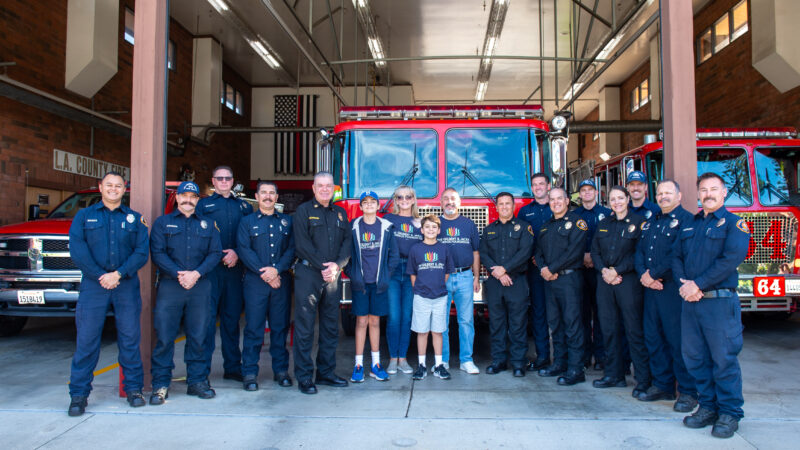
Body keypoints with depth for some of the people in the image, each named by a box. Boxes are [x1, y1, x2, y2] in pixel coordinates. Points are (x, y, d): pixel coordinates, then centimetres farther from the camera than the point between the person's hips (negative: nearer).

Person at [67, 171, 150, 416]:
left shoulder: (134, 219, 11)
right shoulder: (84, 216, 10)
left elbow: (142, 252, 2)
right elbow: (77, 249, -2)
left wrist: (119, 274, -11)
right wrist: (100, 276, -11)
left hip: (126, 286, 1)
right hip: (93, 285, 0)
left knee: (130, 338, 3)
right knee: (86, 340, 0)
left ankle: (133, 388, 14)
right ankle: (78, 394, 10)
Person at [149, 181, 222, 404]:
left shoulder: (208, 224, 15)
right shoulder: (162, 222, 11)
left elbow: (215, 253, 5)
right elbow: (157, 253, 0)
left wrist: (196, 274, -9)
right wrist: (178, 274, -12)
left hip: (200, 287, 2)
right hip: (169, 286, -1)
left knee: (197, 336, 5)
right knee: (164, 337, -2)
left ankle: (196, 381, 15)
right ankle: (160, 385, 7)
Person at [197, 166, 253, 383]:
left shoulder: (244, 206, 17)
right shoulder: (203, 205, 10)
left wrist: (237, 253, -7)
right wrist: (220, 255, -10)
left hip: (235, 268, 3)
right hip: (210, 268, -2)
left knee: (232, 317, 8)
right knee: (207, 317, -4)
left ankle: (232, 367, 16)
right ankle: (202, 370, 3)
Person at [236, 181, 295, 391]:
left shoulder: (287, 221, 13)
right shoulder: (247, 221, 9)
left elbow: (292, 248, 3)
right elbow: (244, 250, -2)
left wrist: (276, 269, -12)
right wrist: (264, 273, -11)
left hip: (281, 281, 2)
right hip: (255, 281, -1)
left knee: (280, 326, 5)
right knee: (253, 328, -1)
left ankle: (281, 370, 15)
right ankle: (249, 373, 6)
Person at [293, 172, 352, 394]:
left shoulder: (340, 213, 16)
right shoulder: (304, 211, 3)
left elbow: (347, 242, 8)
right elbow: (302, 244, -7)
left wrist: (337, 265, -8)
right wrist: (322, 266, -13)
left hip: (333, 276, 5)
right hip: (308, 274, -5)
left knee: (330, 326, 9)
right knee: (305, 326, -3)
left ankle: (326, 372, 19)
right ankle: (304, 377, 4)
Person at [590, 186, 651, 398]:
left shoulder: (638, 222, 1)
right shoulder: (603, 224, 16)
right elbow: (595, 251, 11)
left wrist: (617, 271, -13)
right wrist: (603, 271, -6)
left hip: (628, 280, -5)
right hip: (605, 281, 5)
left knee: (634, 329, -5)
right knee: (609, 329, 8)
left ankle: (643, 380, 2)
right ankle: (614, 375, 18)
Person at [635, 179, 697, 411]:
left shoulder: (686, 220, -5)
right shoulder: (651, 223, 20)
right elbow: (640, 250, 14)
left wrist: (654, 274, -12)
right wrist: (643, 274, -3)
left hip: (674, 288, -7)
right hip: (651, 288, 8)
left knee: (678, 339, -4)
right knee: (653, 337, 10)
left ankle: (688, 392, 7)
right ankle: (662, 385, 22)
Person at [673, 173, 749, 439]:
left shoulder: (734, 223, -1)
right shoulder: (689, 226, 17)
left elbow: (731, 258, -14)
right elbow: (677, 258, 13)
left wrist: (698, 284, -16)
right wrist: (683, 283, -6)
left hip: (720, 301, -6)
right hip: (690, 302, 6)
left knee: (724, 359, 0)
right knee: (694, 357, 10)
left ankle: (730, 413, 14)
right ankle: (708, 406, 23)